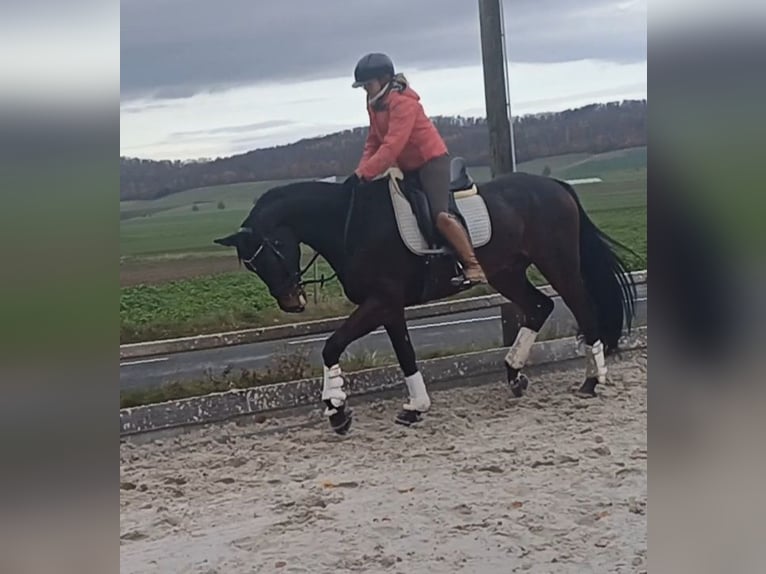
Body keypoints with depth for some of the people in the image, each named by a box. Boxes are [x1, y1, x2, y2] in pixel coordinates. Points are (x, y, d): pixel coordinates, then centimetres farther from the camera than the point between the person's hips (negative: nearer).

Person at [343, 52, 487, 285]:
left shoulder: (403, 102, -21)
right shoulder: (375, 104, 8)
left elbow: (392, 146, -30)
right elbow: (373, 142, 8)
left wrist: (362, 174, -33)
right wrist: (359, 173, -8)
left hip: (432, 159, -10)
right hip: (408, 167, 10)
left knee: (440, 215, -25)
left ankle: (472, 265, -21)